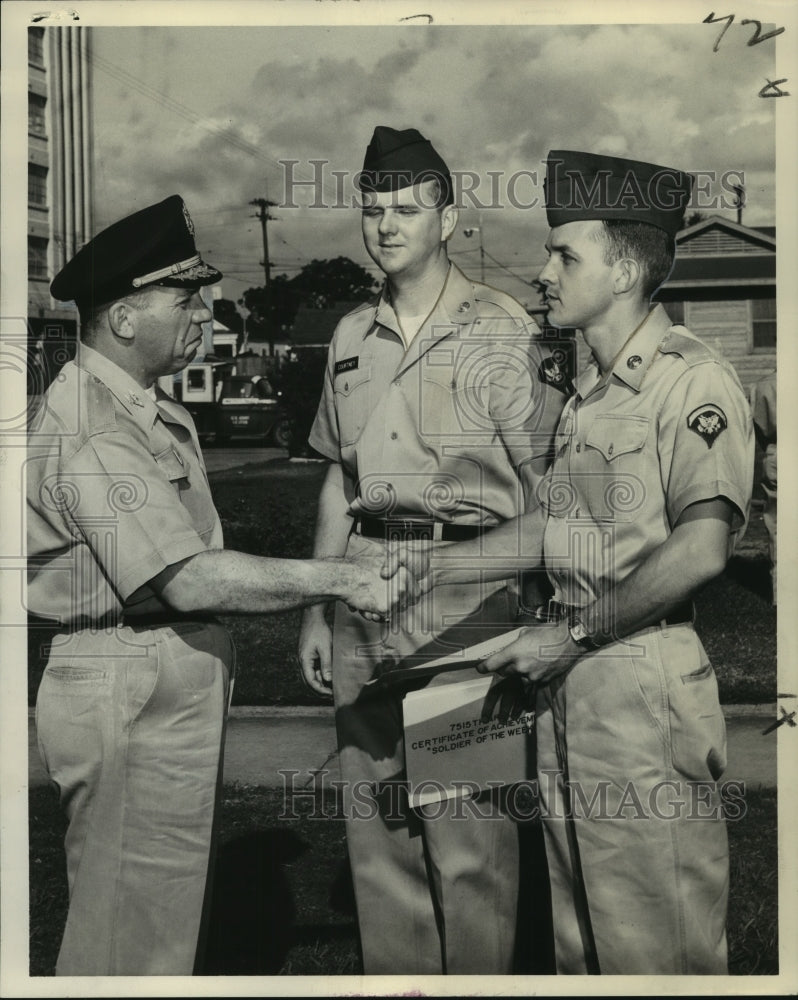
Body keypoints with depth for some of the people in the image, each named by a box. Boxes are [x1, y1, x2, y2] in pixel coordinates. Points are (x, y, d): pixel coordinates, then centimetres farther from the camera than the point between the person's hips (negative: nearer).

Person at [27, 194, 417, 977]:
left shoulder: (149, 410, 13)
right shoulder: (91, 431, -20)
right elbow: (192, 580, -26)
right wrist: (336, 578, -20)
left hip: (177, 674, 10)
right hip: (129, 692, -10)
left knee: (160, 910, 20)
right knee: (131, 934, 3)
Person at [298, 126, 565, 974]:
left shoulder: (503, 331, -4)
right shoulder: (351, 337, 13)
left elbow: (545, 487, -5)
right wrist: (315, 609, 14)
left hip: (466, 588, -5)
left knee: (469, 838, 0)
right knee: (376, 824, 14)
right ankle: (391, 975, 30)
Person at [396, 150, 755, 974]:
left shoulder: (691, 380, -11)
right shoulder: (585, 394, 16)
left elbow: (701, 550, -20)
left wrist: (573, 633, -16)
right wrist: (427, 563, 11)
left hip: (644, 679, -8)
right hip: (566, 680, 8)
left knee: (656, 942, 3)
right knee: (580, 934, 18)